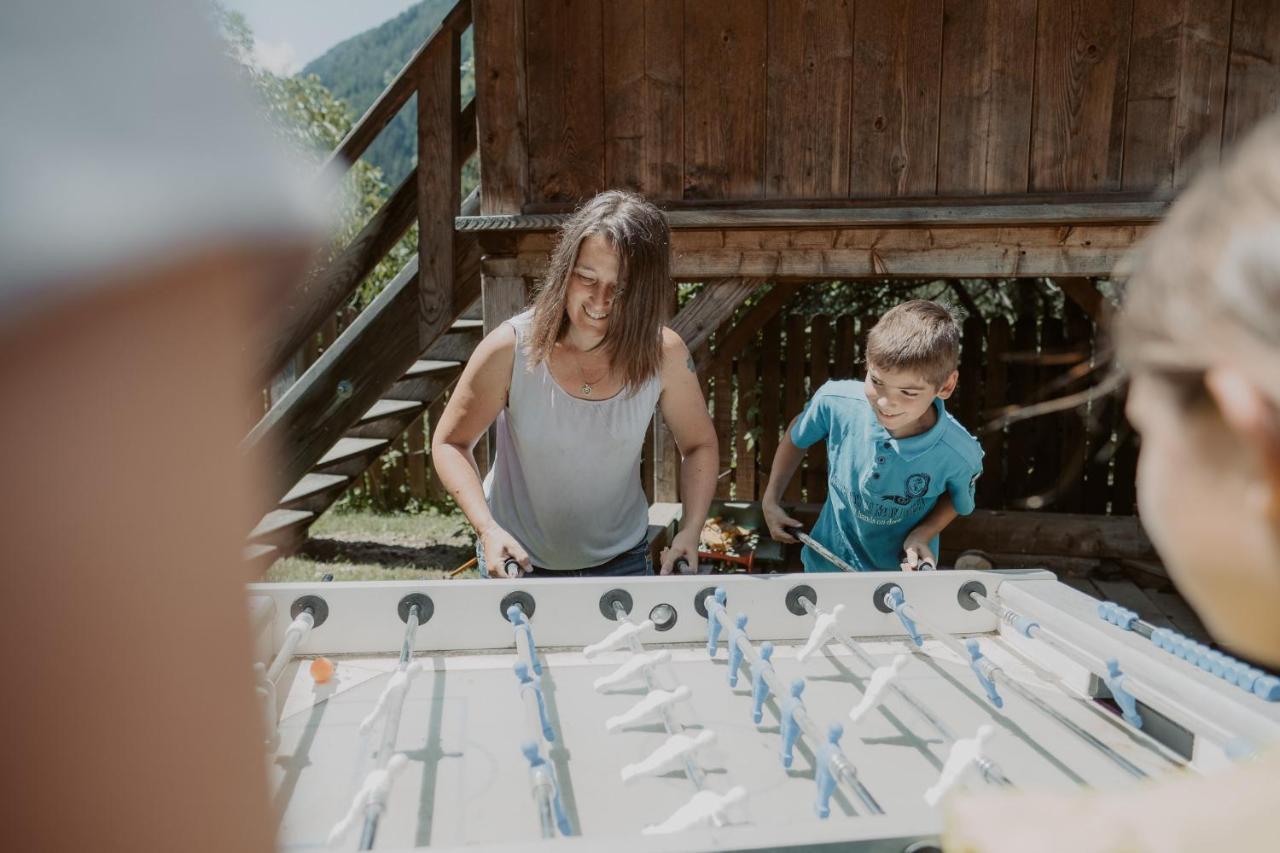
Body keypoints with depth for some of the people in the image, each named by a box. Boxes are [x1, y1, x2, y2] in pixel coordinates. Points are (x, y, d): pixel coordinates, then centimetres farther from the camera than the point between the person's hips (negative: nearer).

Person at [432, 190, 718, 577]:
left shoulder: (663, 355, -18)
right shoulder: (510, 349, -23)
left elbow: (699, 445, -2)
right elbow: (450, 443, -11)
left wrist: (690, 532, -16)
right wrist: (487, 528, -25)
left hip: (621, 558, 2)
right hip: (516, 559, -1)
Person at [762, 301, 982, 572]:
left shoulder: (960, 455, -29)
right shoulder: (835, 401, -27)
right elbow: (797, 436, -4)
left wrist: (923, 534, -20)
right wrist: (770, 501, -3)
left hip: (903, 570, -1)